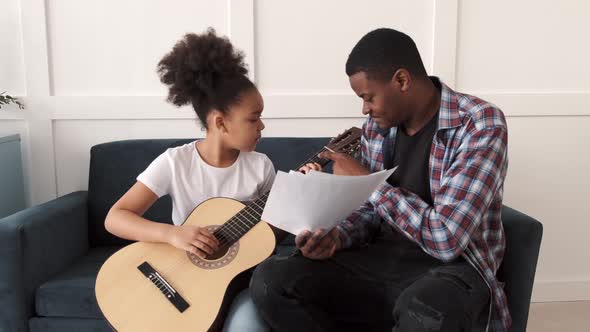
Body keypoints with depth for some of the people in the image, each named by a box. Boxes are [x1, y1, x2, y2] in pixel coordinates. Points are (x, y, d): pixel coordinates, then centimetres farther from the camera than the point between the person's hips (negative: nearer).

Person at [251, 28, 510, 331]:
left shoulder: (481, 124, -15)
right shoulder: (377, 125, 5)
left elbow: (446, 239, -23)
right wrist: (336, 237, -9)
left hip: (452, 268, -5)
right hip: (381, 261, 6)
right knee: (270, 280, -16)